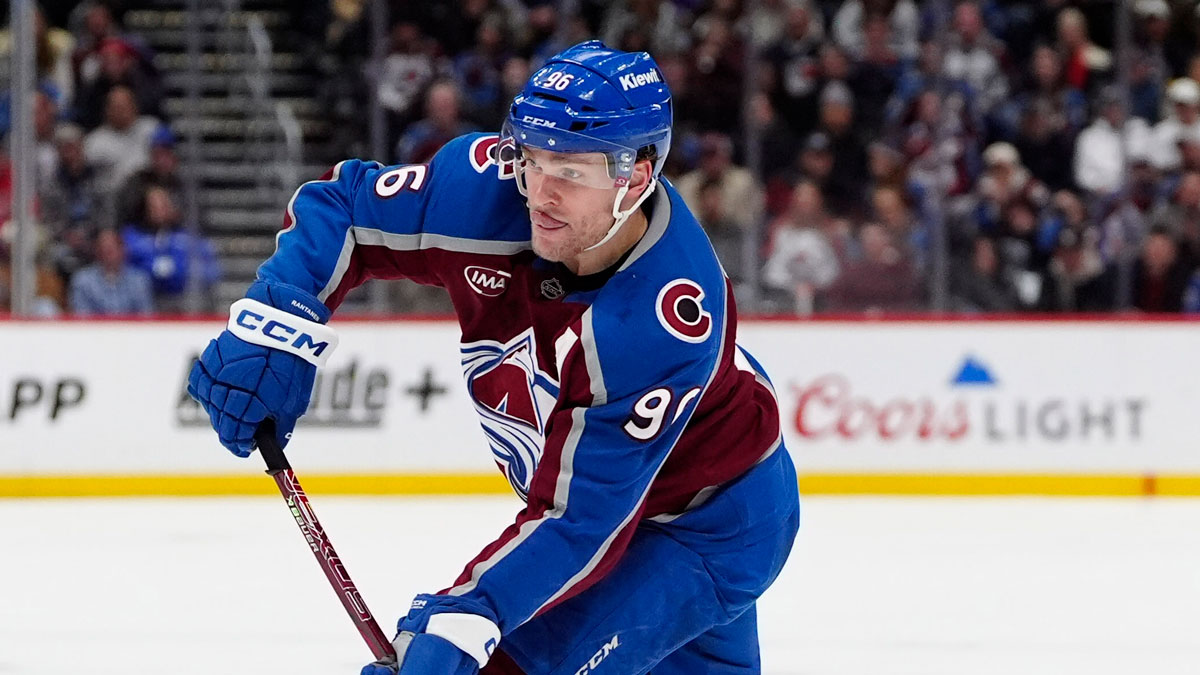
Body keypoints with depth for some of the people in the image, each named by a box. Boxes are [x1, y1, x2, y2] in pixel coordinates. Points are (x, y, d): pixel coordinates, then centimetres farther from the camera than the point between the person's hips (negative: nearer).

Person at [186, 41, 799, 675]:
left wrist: (462, 621, -42)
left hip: (705, 523, -7)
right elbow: (338, 206, -7)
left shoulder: (668, 321, -38)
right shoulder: (489, 187, -24)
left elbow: (582, 519, -35)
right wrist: (269, 330, -20)